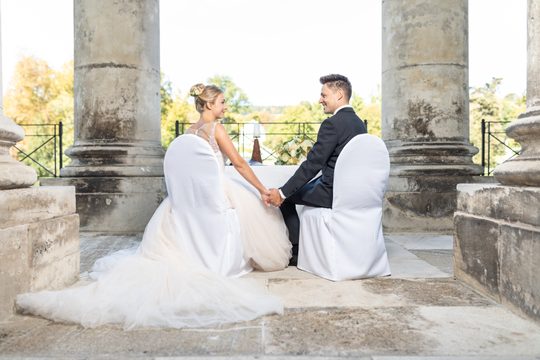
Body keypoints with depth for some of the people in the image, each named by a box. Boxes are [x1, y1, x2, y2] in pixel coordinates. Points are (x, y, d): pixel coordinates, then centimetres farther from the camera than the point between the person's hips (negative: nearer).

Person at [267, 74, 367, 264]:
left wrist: (282, 193, -16)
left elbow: (312, 164, -21)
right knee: (309, 186, 31)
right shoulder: (359, 122, 10)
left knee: (286, 197, 9)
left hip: (333, 192, -9)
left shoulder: (332, 123, -18)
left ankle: (298, 250, 16)